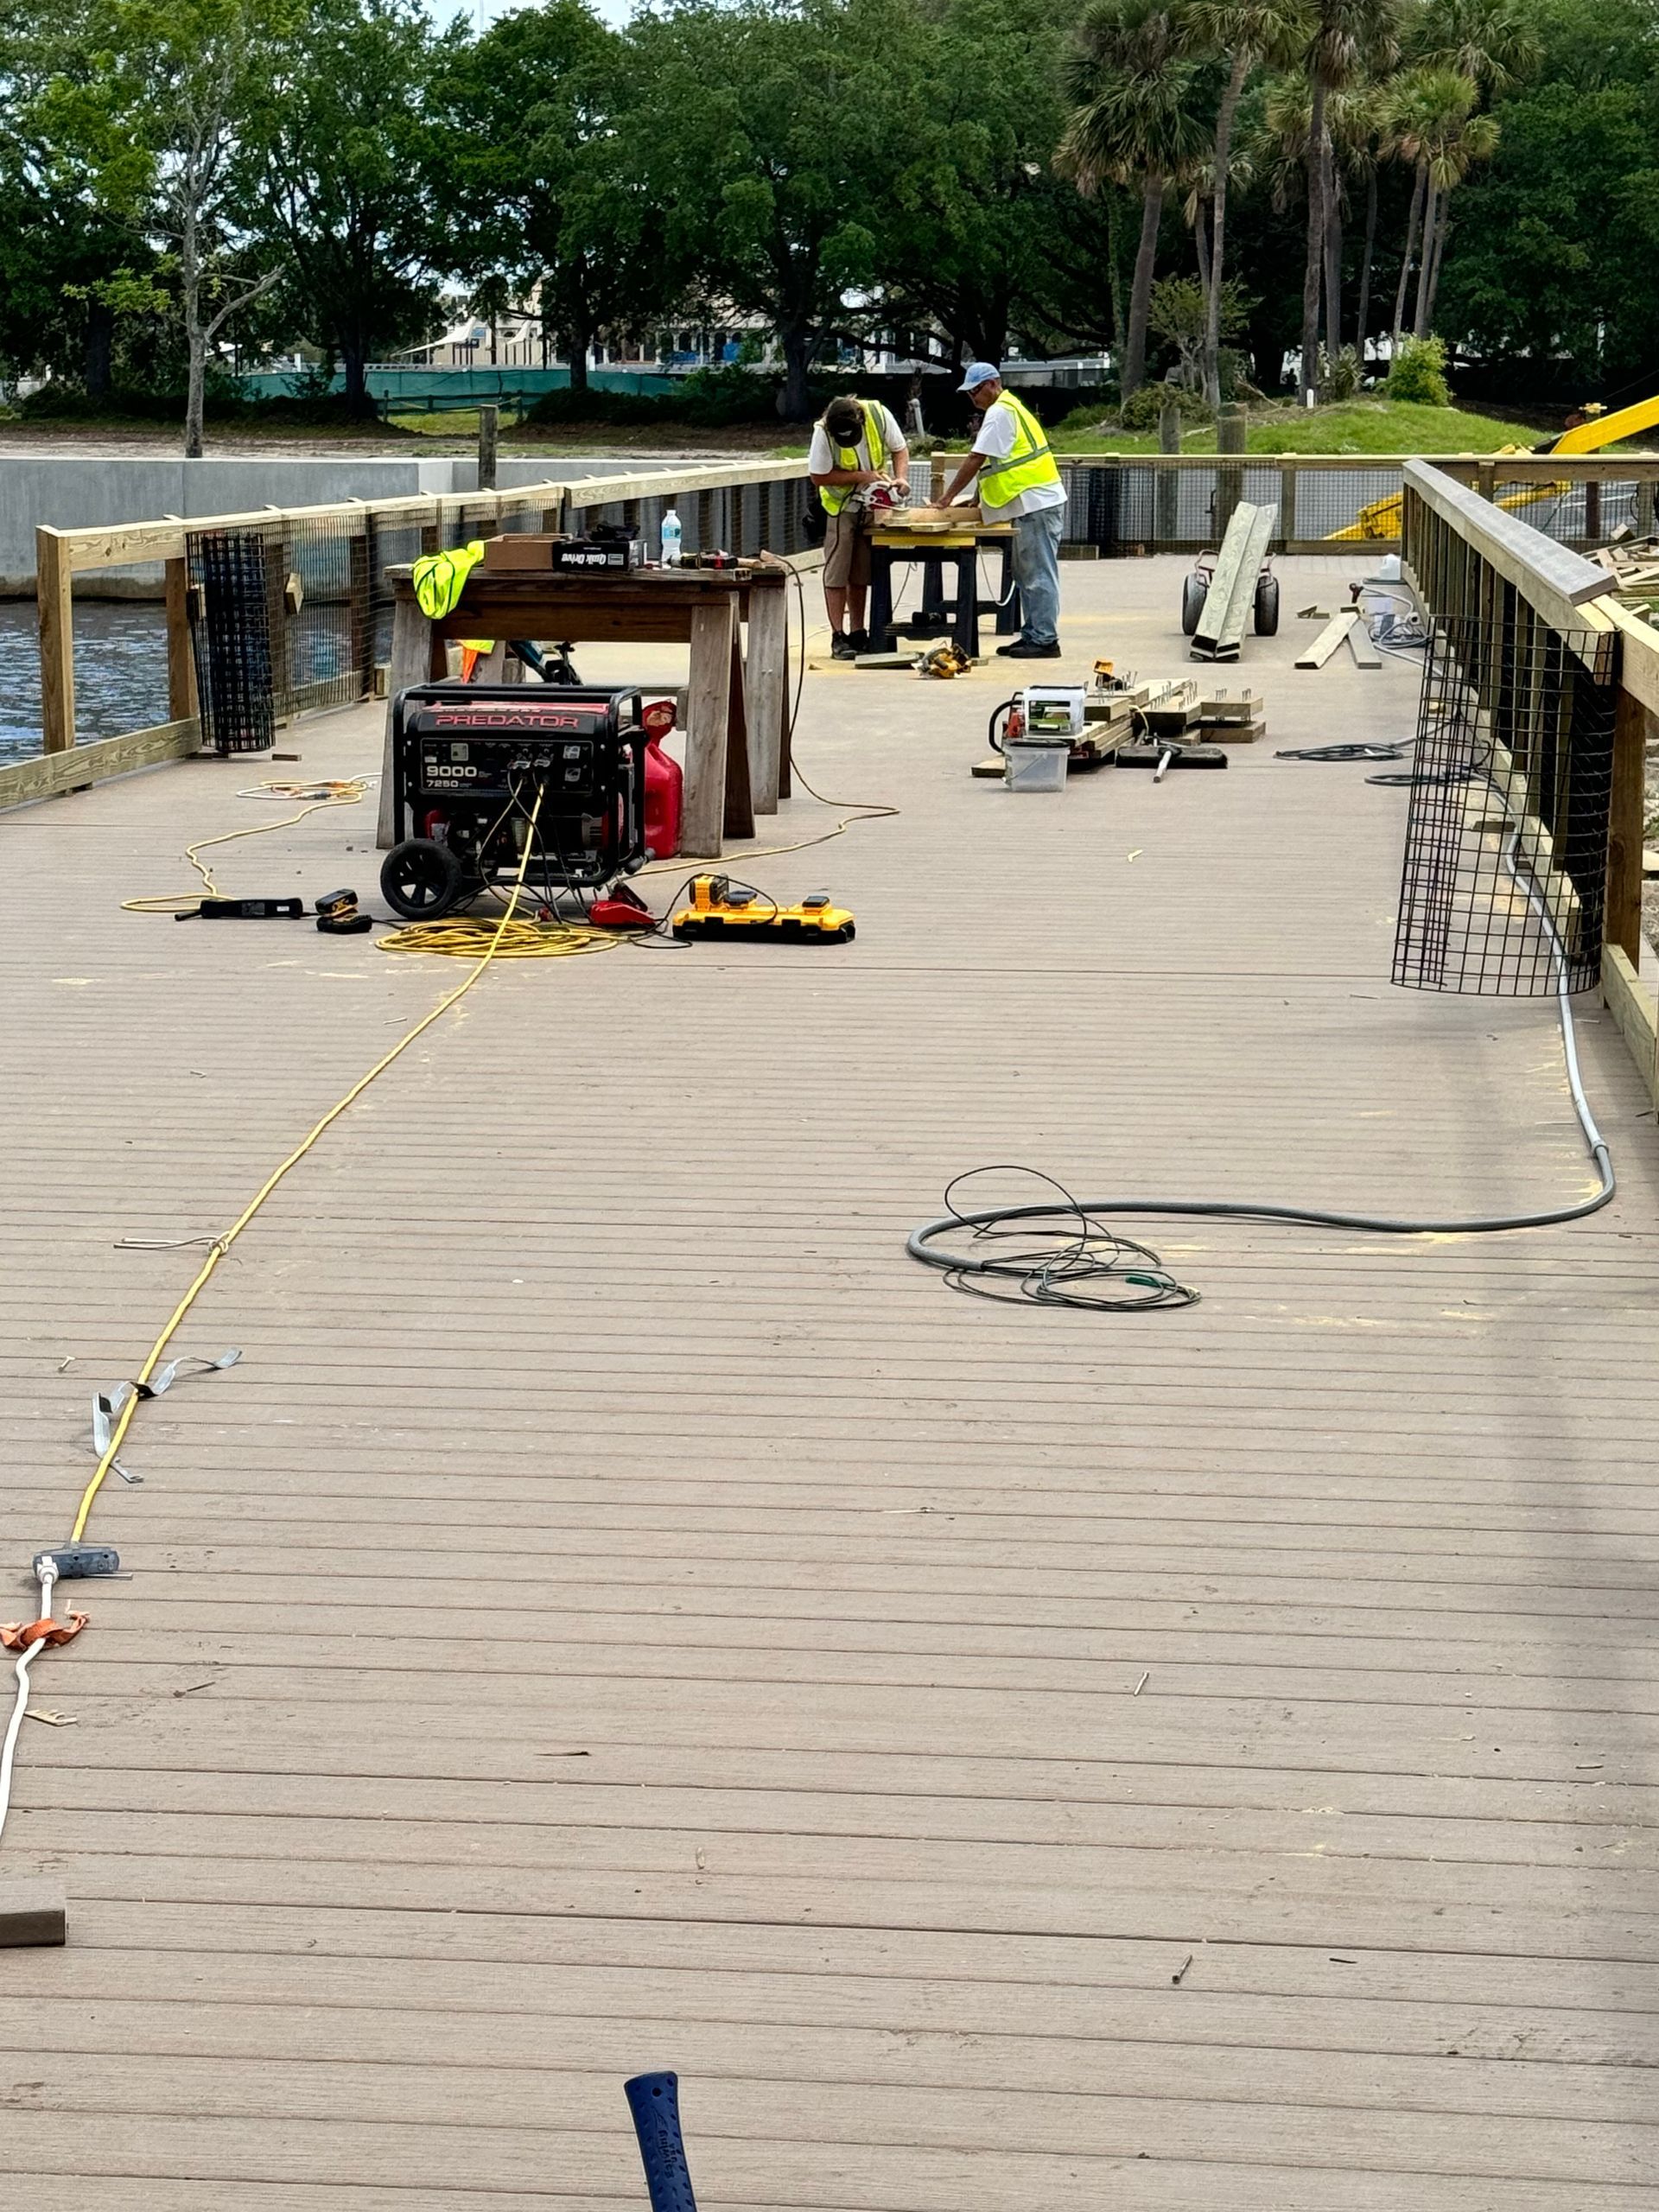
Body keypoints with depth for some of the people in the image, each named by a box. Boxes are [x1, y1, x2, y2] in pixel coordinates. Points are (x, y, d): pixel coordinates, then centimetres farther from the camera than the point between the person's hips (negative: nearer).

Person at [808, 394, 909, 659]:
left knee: (861, 573, 10)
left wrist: (900, 477, -21)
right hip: (840, 507, -3)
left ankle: (857, 634, 17)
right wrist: (861, 476, -22)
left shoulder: (879, 415, -17)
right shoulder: (823, 433, -24)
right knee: (836, 574, -6)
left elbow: (899, 449, -3)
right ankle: (838, 637, -4)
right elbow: (819, 476, -18)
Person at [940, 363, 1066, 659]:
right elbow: (989, 464, 22)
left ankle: (1044, 640, -7)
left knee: (1038, 575, -8)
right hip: (1034, 504, 11)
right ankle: (1032, 635, 18)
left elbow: (976, 460, -15)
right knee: (1027, 574, 14)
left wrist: (948, 497, -10)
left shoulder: (999, 413, -12)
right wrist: (980, 500, 18)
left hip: (1036, 503, -11)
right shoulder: (1009, 408, 20)